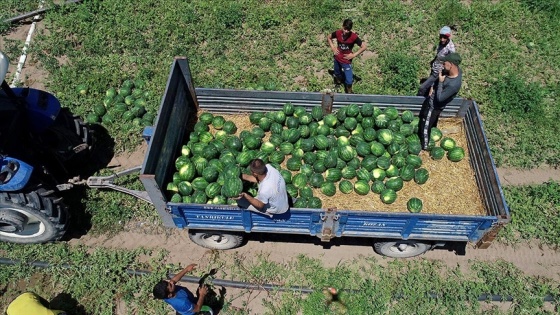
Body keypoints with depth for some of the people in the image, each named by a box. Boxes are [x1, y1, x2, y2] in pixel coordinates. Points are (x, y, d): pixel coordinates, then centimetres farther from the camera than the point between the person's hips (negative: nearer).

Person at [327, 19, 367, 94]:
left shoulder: (354, 36, -24)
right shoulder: (338, 33, -15)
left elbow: (364, 46, -17)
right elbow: (328, 37, 5)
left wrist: (354, 55, -17)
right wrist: (333, 48, -4)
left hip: (346, 61, -3)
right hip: (337, 59, 3)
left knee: (349, 80, -2)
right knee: (338, 75, 26)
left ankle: (349, 92, 27)